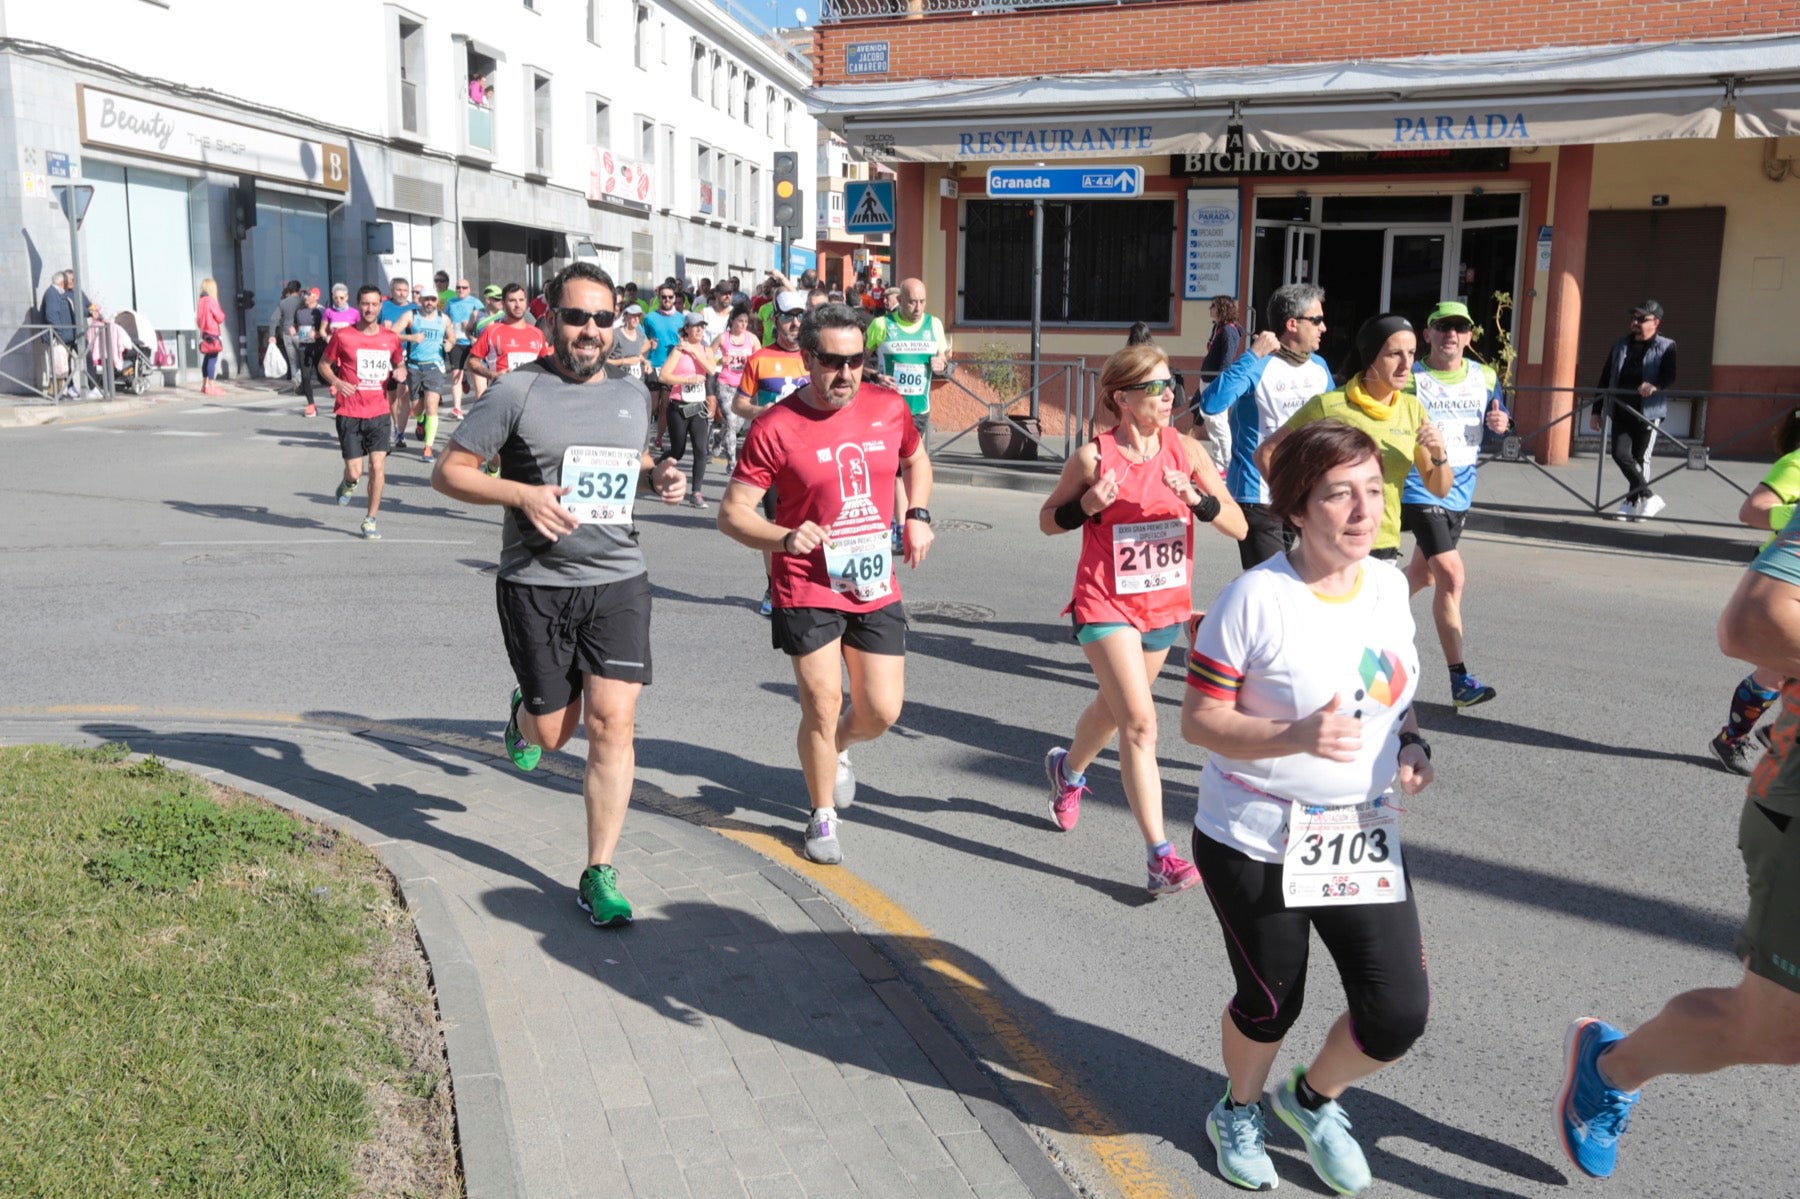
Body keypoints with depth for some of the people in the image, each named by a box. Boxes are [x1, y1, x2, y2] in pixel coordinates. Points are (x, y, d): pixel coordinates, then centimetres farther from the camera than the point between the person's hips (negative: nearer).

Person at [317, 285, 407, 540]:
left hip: (379, 412, 2)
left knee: (378, 467, -6)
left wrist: (401, 372, -2)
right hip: (349, 412, -2)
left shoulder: (391, 338, 5)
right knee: (354, 472, -4)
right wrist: (336, 382, -12)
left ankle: (371, 520, 8)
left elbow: (399, 364, 22)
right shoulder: (342, 336, -3)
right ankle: (347, 484, 35)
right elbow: (323, 364, 7)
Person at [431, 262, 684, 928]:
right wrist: (524, 494, -19)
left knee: (611, 723, -7)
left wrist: (658, 476, 3)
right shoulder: (517, 391, -5)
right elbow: (448, 471, -4)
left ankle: (599, 875, 5)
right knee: (553, 734, 7)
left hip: (618, 580, 3)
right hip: (536, 585, -2)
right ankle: (525, 714, 47)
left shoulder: (632, 393, 10)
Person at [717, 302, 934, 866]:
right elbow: (732, 512, -11)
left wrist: (918, 514, 5)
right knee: (822, 707, -1)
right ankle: (823, 817, 24)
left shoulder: (888, 407, 0)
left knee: (881, 711, 4)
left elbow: (916, 460, 22)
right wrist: (786, 537, -28)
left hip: (876, 585, 4)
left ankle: (836, 749, 41)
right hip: (808, 589, -4)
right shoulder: (775, 428, -13)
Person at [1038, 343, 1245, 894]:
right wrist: (1085, 506, -19)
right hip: (1107, 606, -5)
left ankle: (1068, 769, 54)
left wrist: (1197, 499, -23)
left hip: (1166, 606, 5)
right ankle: (1160, 855, -11)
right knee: (1139, 722, -15)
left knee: (1114, 707, 23)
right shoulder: (1094, 457, -12)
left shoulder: (1185, 450, -4)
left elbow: (1238, 526, -5)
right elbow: (1047, 520, 0)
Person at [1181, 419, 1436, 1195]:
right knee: (1270, 1005, 12)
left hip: (1365, 841, 5)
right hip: (1257, 845, -5)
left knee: (1399, 1015, 3)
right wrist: (1296, 736, -31)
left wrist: (1409, 743, -4)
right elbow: (1198, 722, -17)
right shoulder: (1255, 599, -19)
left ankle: (1314, 1099, 36)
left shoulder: (1389, 584, 0)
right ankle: (1239, 1110, 46)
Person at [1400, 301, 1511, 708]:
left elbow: (1498, 418, 17)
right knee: (1452, 576, -15)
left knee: (1423, 573, 20)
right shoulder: (1409, 379, -9)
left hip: (1460, 492, 7)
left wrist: (1500, 422, -6)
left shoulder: (1485, 377, 6)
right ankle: (1460, 680, -11)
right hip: (1420, 490, -6)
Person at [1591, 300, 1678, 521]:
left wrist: (1656, 386, -36)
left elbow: (1670, 377, -13)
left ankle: (1632, 502, 11)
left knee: (1640, 458, -1)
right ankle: (1648, 497, 5)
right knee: (1620, 453, -8)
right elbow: (1605, 378, 16)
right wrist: (1597, 410, 13)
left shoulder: (1666, 347, 1)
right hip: (1621, 411, 4)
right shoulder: (1620, 345, 15)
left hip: (1648, 412, -4)